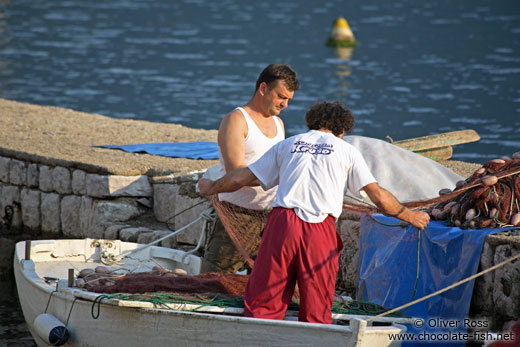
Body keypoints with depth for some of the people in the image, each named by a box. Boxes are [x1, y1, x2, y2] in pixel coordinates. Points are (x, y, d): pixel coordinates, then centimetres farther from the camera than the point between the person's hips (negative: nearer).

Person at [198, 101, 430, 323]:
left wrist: (211, 188, 41)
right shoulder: (347, 151, 13)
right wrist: (409, 216, 22)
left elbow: (241, 178, 23)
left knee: (261, 303, 4)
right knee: (316, 313, 5)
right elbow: (379, 197, 6)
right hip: (320, 231, -2)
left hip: (283, 222, 2)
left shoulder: (287, 145, 20)